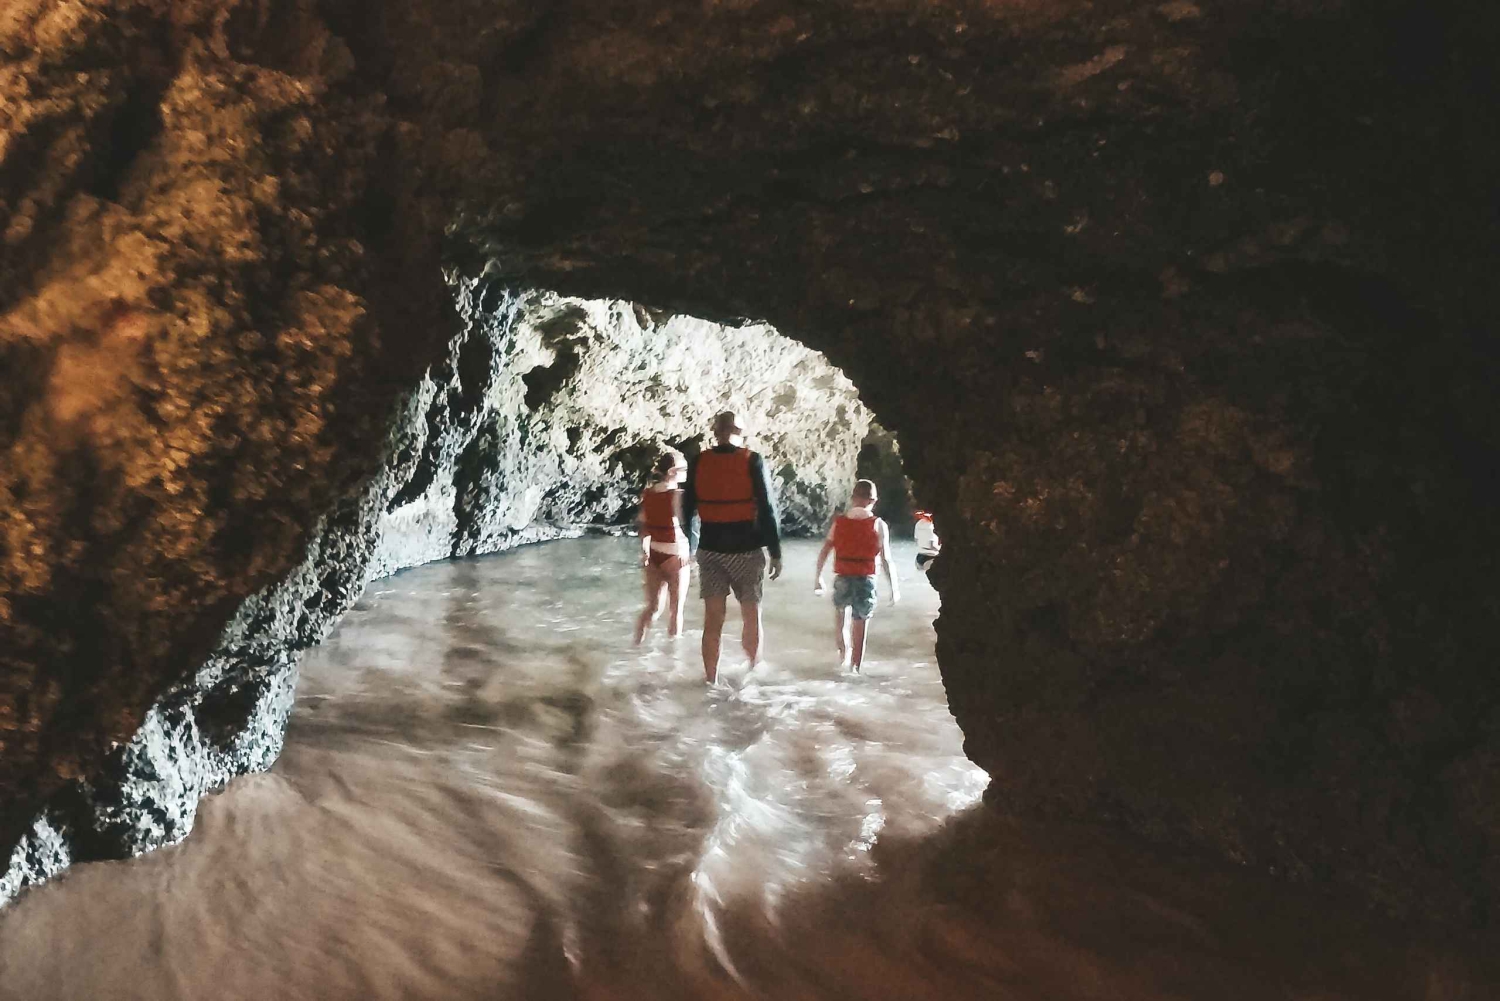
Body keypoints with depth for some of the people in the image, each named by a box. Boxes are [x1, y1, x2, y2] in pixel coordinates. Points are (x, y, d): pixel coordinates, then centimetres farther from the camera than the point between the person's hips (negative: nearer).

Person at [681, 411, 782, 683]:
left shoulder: (698, 462, 2)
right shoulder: (752, 461, -6)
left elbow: (688, 508, 9)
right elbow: (767, 509, -8)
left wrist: (691, 546, 21)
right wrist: (775, 552, -3)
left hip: (710, 549, 2)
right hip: (746, 549, -2)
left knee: (713, 618, 5)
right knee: (751, 615, 11)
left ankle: (711, 679, 6)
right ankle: (754, 671, 22)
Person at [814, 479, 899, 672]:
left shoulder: (839, 522, 2)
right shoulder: (878, 525, -4)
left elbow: (823, 553, 3)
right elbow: (886, 559, -6)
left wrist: (818, 579, 14)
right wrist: (894, 587, 1)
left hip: (842, 578, 2)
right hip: (865, 580, -2)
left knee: (840, 612, 28)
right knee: (860, 623, 9)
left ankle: (844, 650, 18)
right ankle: (856, 666, 13)